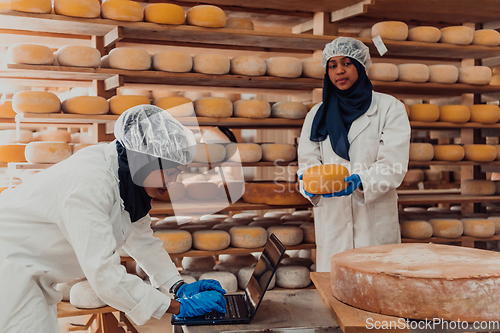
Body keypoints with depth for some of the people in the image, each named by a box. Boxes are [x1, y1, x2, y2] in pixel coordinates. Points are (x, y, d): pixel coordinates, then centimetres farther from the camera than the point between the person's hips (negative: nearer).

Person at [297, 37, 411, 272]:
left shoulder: (389, 108, 4)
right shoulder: (317, 114, 13)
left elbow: (393, 164, -7)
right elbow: (308, 160, 5)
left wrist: (361, 181, -25)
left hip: (375, 220, -2)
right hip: (332, 219, 2)